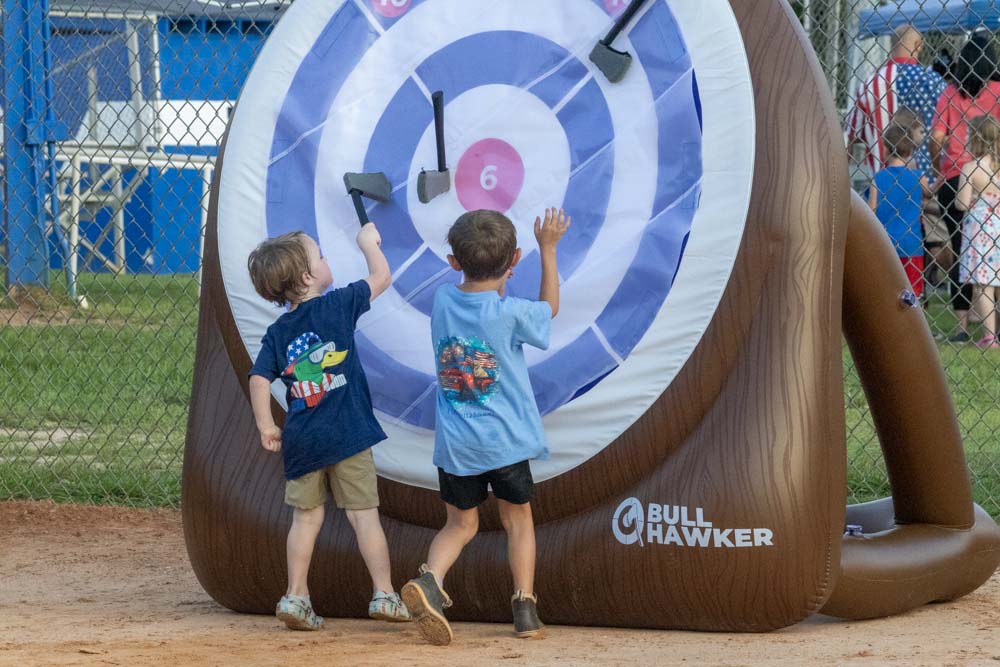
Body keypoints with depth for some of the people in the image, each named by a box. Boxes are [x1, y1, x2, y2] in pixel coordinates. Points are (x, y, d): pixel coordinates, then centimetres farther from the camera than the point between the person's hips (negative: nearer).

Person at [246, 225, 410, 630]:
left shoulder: (276, 334, 6)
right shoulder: (337, 306, -5)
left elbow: (259, 380, -3)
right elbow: (380, 277, 5)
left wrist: (266, 427, 3)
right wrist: (369, 243, 21)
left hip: (300, 441, 4)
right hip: (347, 433, -4)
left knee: (306, 516, 12)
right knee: (363, 514, 2)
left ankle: (296, 596, 10)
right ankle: (384, 594, 4)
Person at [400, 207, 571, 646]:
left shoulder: (443, 300, -3)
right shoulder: (509, 313, -14)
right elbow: (549, 308, 8)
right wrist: (548, 249, 13)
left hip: (455, 445, 3)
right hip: (505, 441, -3)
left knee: (460, 524, 13)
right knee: (518, 520, 15)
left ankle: (430, 579, -15)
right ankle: (525, 606, 11)